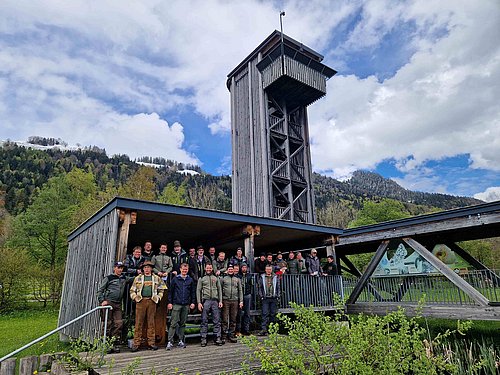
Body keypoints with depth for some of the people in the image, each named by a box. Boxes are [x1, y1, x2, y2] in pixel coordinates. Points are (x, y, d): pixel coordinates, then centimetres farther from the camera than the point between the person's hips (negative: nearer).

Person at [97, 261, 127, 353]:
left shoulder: (124, 278, 15)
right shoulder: (108, 278, 1)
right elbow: (100, 290, 2)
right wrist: (102, 301, -7)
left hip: (118, 304, 5)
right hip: (108, 303, -4)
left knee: (119, 324, -3)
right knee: (108, 324, -2)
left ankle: (116, 345, 4)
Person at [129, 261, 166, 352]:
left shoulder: (156, 278, 12)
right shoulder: (138, 278, 11)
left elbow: (161, 289, 17)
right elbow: (132, 290, 12)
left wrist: (158, 297, 7)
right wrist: (135, 298, -1)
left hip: (152, 301, 1)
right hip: (140, 301, -1)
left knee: (151, 323, 5)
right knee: (139, 323, -1)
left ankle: (151, 343, 11)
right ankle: (136, 343, 5)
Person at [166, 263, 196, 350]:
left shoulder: (190, 280, 7)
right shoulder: (175, 279, 1)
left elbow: (193, 292, 10)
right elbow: (170, 291, 2)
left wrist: (193, 302, 4)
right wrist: (170, 302, -3)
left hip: (186, 305, 3)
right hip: (176, 304, -2)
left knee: (183, 323, 9)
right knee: (173, 323, -4)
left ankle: (181, 341, 18)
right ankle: (170, 341, 1)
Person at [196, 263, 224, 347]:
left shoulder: (216, 278, 14)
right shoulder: (201, 279, 9)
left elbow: (219, 290, 12)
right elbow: (198, 291, 4)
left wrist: (220, 301, 3)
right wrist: (199, 302, -5)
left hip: (215, 301, 2)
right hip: (205, 301, -1)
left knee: (217, 320, 0)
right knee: (204, 321, 1)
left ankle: (218, 338, 5)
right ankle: (203, 339, 7)